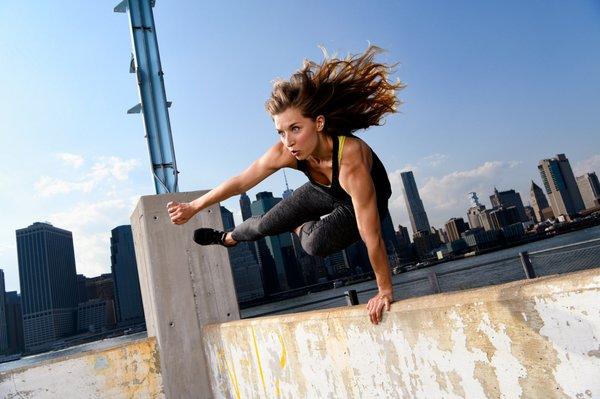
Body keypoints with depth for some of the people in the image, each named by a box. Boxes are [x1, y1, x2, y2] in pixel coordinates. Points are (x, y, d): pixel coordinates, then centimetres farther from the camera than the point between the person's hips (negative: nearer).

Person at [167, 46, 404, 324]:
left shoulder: (351, 160, -46)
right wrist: (193, 207, -3)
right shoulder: (283, 153, -30)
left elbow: (372, 239, -39)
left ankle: (303, 227, 10)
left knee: (316, 245, -27)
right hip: (325, 192, 4)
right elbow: (239, 182, -14)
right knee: (266, 225, 6)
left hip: (364, 200, -4)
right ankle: (227, 238, 40)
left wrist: (385, 291, -30)